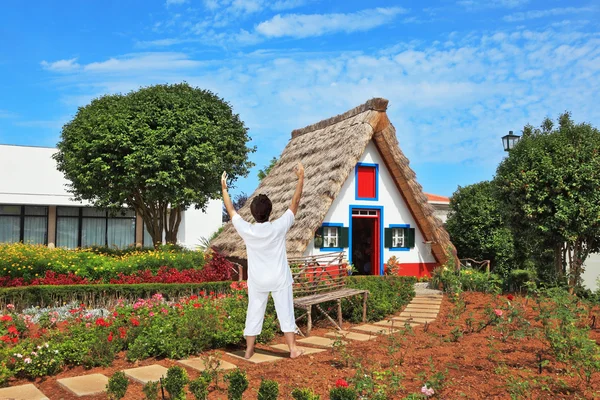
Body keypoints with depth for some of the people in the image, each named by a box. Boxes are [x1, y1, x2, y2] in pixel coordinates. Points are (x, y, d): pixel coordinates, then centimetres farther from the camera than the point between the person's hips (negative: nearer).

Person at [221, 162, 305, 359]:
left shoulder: (246, 230, -13)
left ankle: (249, 350, 19)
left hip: (257, 280, 2)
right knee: (286, 313, 6)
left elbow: (231, 211, 1)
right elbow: (295, 203, -10)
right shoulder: (279, 227, -17)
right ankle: (293, 349, 10)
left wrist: (224, 188, 12)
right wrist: (301, 177, -3)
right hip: (279, 278, -1)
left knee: (254, 313, 11)